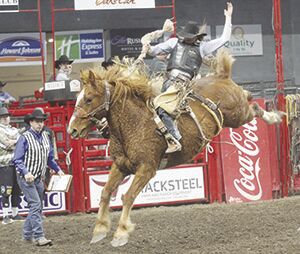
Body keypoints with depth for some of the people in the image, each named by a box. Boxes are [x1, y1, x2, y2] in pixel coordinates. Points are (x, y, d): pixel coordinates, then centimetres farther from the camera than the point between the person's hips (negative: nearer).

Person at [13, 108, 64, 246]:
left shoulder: (45, 137, 8)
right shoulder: (25, 138, -13)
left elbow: (50, 158, 20)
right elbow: (17, 160, -15)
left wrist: (58, 170, 13)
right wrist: (26, 173, -27)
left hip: (39, 178, 8)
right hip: (26, 178, -8)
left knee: (36, 207, 11)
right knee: (35, 204, -16)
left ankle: (27, 235, 23)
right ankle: (39, 237, -18)